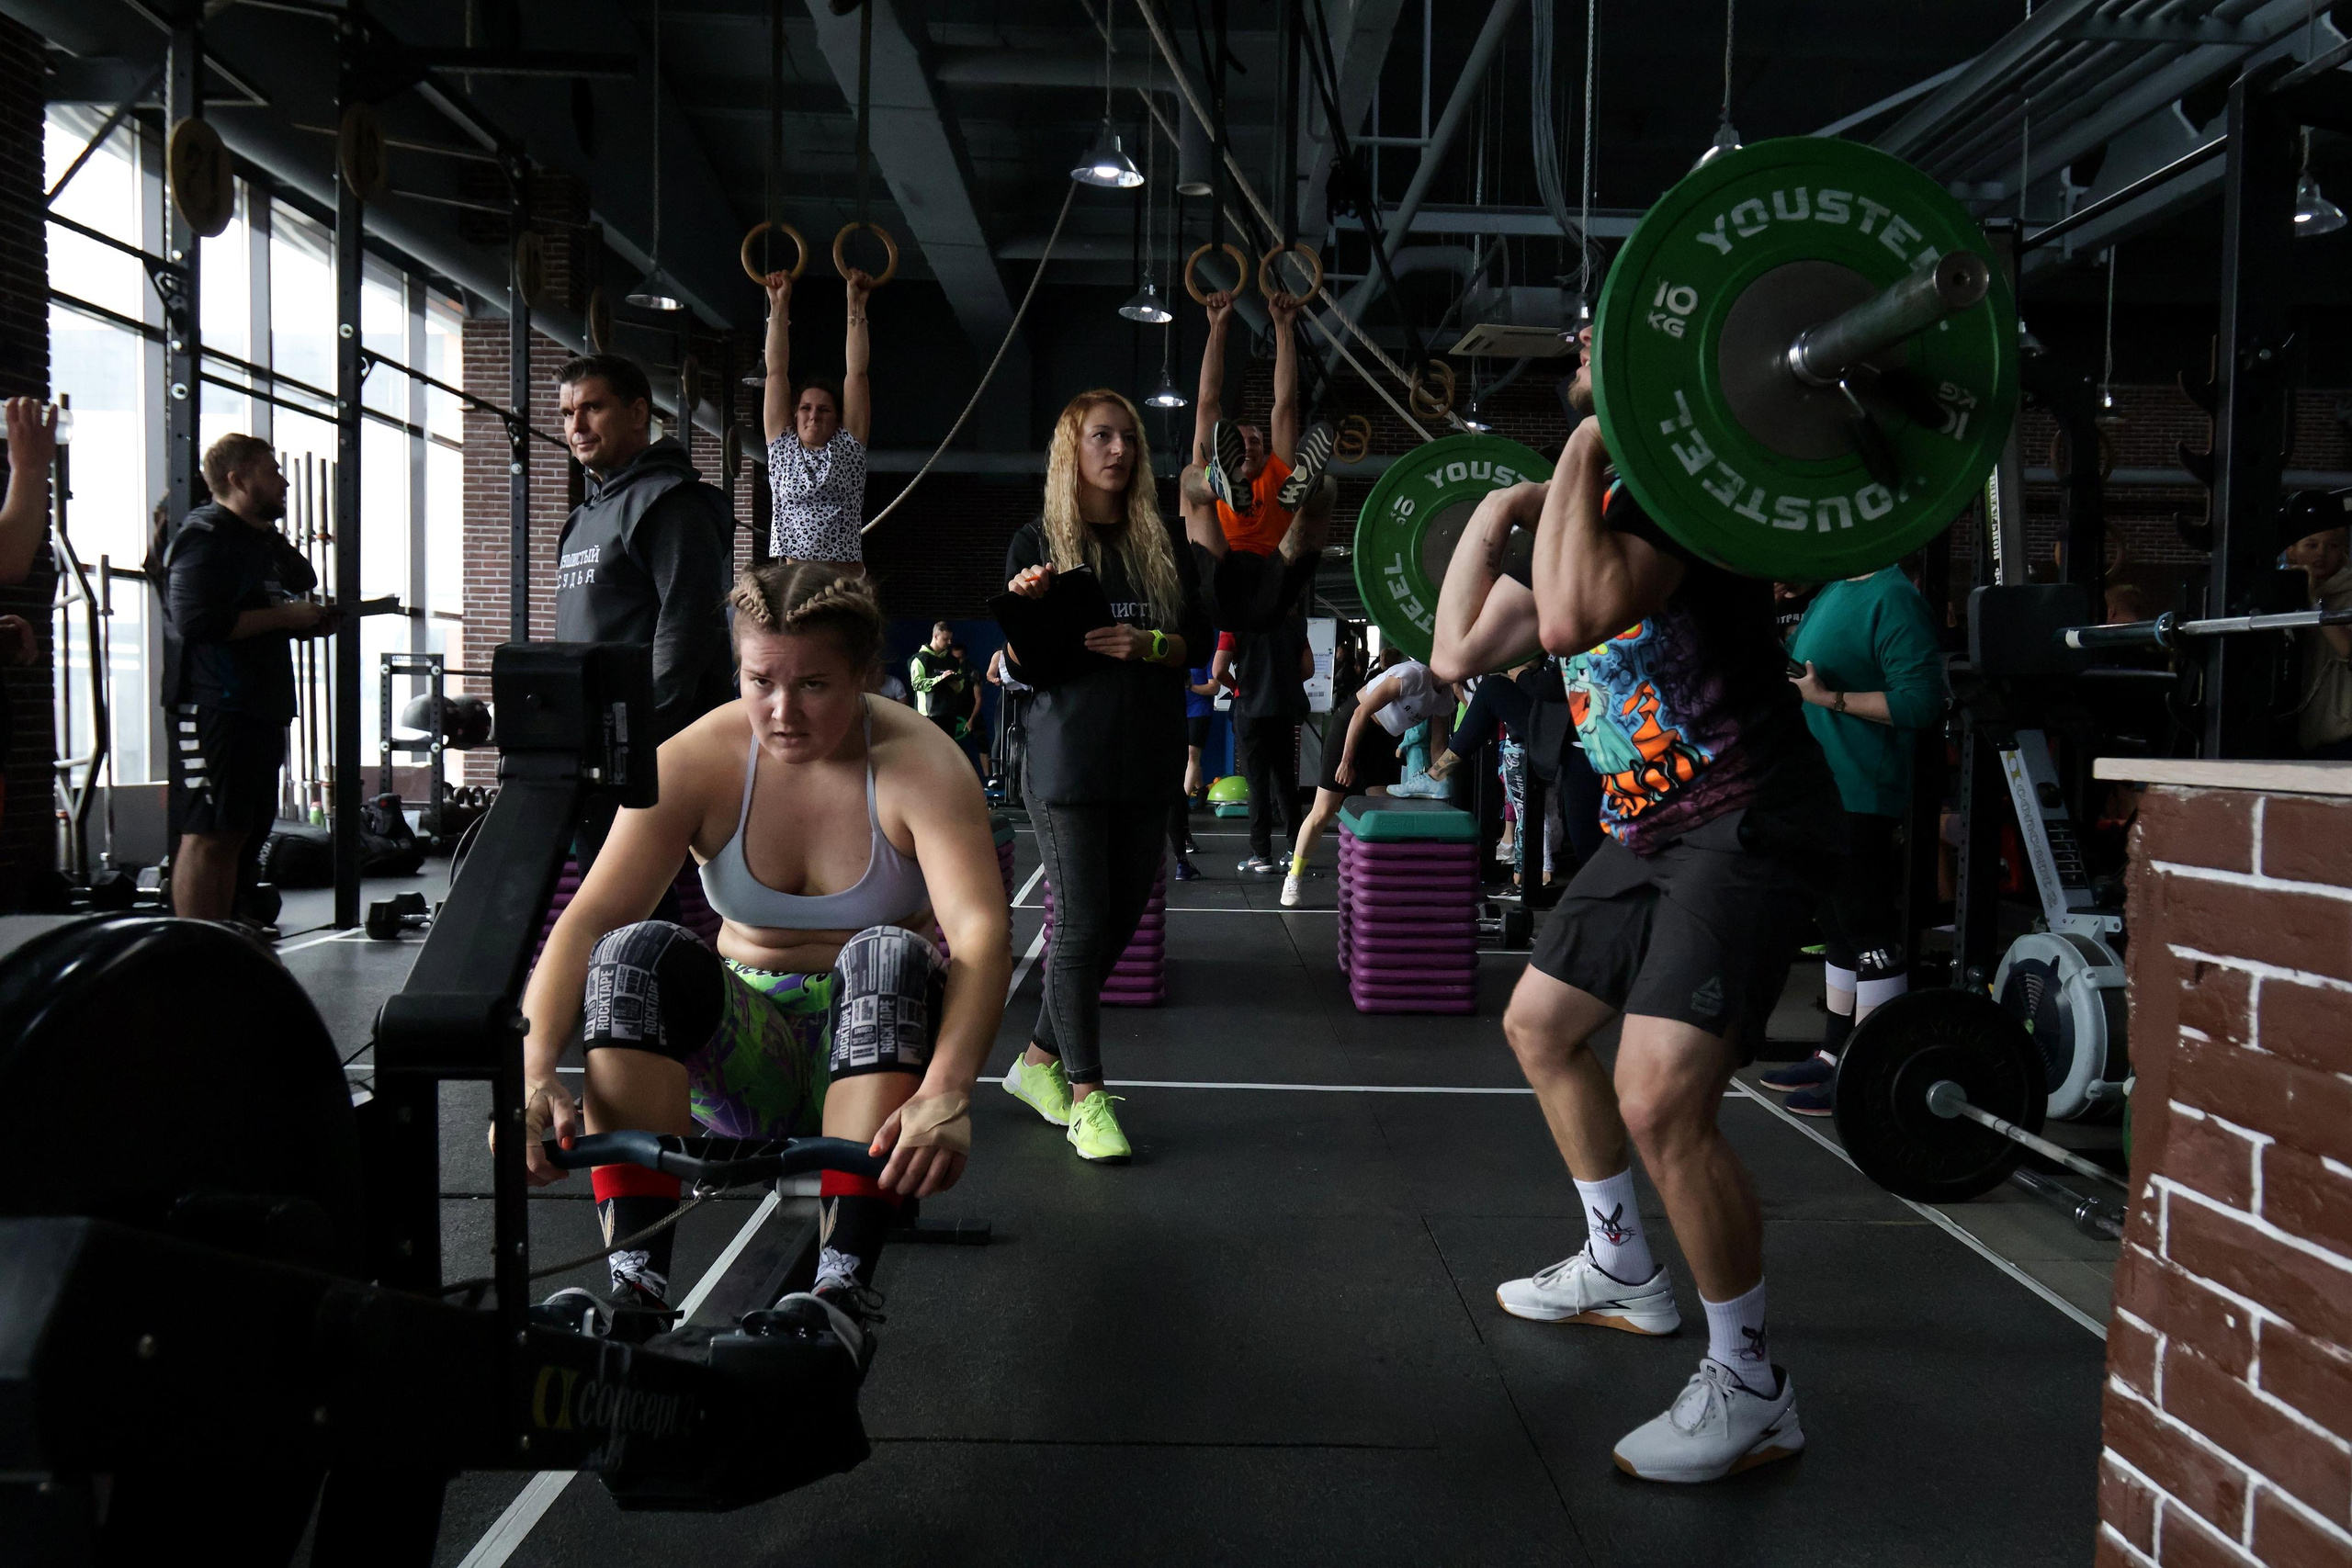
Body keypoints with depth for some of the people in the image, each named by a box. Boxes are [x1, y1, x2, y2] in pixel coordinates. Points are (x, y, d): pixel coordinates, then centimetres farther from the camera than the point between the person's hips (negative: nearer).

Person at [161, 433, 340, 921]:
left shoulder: (267, 541, 21)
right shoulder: (204, 537, -9)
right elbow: (197, 621, -22)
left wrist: (317, 621, 12)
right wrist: (284, 616, -17)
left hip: (262, 707, 10)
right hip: (215, 710, -10)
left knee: (239, 835, 12)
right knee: (207, 835, -10)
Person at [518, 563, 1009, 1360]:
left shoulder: (918, 765, -16)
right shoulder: (698, 759, -10)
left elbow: (982, 932, -32)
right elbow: (587, 918, -19)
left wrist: (947, 1093, -49)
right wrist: (534, 1070, -36)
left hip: (874, 1038, -2)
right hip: (746, 1046, 2)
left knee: (889, 957, -35)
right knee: (636, 954, -26)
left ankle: (843, 1288, -39)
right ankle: (635, 1282, -29)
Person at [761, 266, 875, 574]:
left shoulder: (848, 448, 13)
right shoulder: (782, 447, 16)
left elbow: (856, 373, 12)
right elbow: (776, 372, 16)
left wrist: (856, 306, 13)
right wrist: (779, 306, 17)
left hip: (845, 583, -1)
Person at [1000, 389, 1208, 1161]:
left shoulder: (1164, 544, 10)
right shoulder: (1037, 543, 1)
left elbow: (1200, 641, 6)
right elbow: (1020, 667, -1)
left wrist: (1146, 644, -14)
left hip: (1146, 763, 4)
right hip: (1069, 762, -4)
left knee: (1120, 921, 9)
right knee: (1082, 925, -5)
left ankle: (1039, 1061, 26)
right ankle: (1086, 1097, 5)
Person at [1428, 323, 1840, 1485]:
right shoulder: (1590, 499, 13)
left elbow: (1572, 618, -35)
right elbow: (1458, 653, 13)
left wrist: (1583, 451, -25)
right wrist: (1493, 512, 16)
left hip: (1744, 823, -10)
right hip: (1650, 823, 11)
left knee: (1660, 1098, -22)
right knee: (1540, 1026, 21)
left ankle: (1750, 1391, -1)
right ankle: (1621, 1271, 39)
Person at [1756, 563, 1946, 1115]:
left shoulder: (1893, 598, -16)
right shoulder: (1832, 591, 13)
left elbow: (1922, 701, -24)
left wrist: (1830, 699, -23)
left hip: (1863, 797, -10)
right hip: (1824, 794, 10)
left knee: (1871, 934, -2)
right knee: (1837, 928, 17)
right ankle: (1833, 1056, 29)